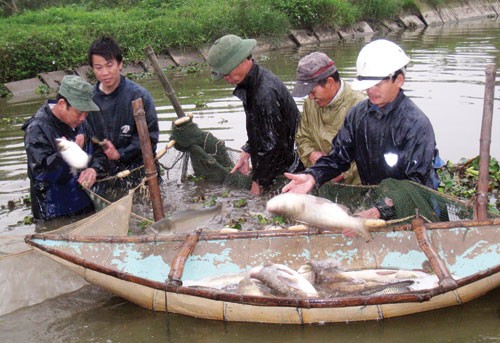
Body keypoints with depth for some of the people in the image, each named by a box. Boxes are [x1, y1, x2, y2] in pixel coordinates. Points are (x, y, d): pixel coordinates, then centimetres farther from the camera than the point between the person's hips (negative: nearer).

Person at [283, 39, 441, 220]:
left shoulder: (416, 124, -17)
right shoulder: (358, 113, 2)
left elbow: (416, 181, -20)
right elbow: (339, 156, 5)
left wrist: (381, 210, -31)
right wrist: (312, 176, -15)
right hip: (370, 198, 5)